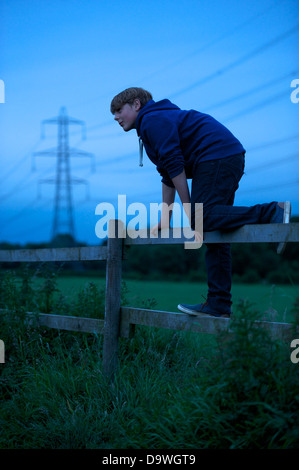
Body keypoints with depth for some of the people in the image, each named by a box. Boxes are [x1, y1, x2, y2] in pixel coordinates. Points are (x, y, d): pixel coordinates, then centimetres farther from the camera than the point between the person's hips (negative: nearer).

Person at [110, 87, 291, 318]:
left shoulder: (152, 119, -3)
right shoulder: (157, 121, 29)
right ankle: (219, 304, 5)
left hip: (216, 157, -10)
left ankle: (272, 212, -27)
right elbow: (168, 175, 31)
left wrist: (188, 207, -11)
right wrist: (165, 218, 27)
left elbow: (175, 164, -13)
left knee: (201, 218, -21)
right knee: (214, 230, 6)